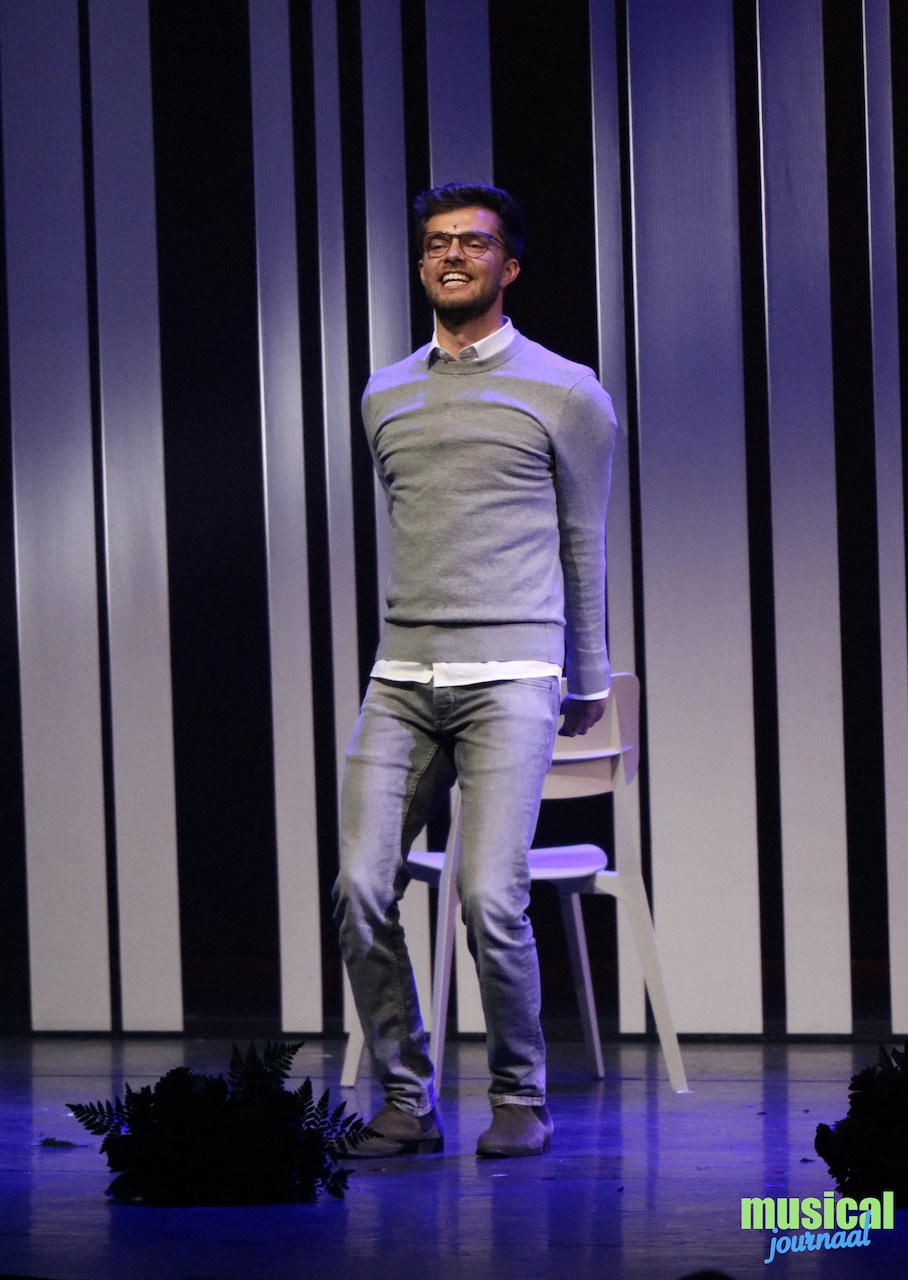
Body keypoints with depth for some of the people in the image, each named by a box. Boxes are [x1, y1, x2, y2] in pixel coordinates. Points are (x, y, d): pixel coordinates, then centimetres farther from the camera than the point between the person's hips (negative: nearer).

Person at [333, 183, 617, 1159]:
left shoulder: (564, 395, 5)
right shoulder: (386, 398, 16)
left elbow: (584, 545, 14)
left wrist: (588, 680, 20)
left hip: (510, 682, -4)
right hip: (400, 679, 4)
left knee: (490, 901, -14)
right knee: (361, 890, -8)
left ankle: (520, 1098, 4)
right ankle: (405, 1099, 3)